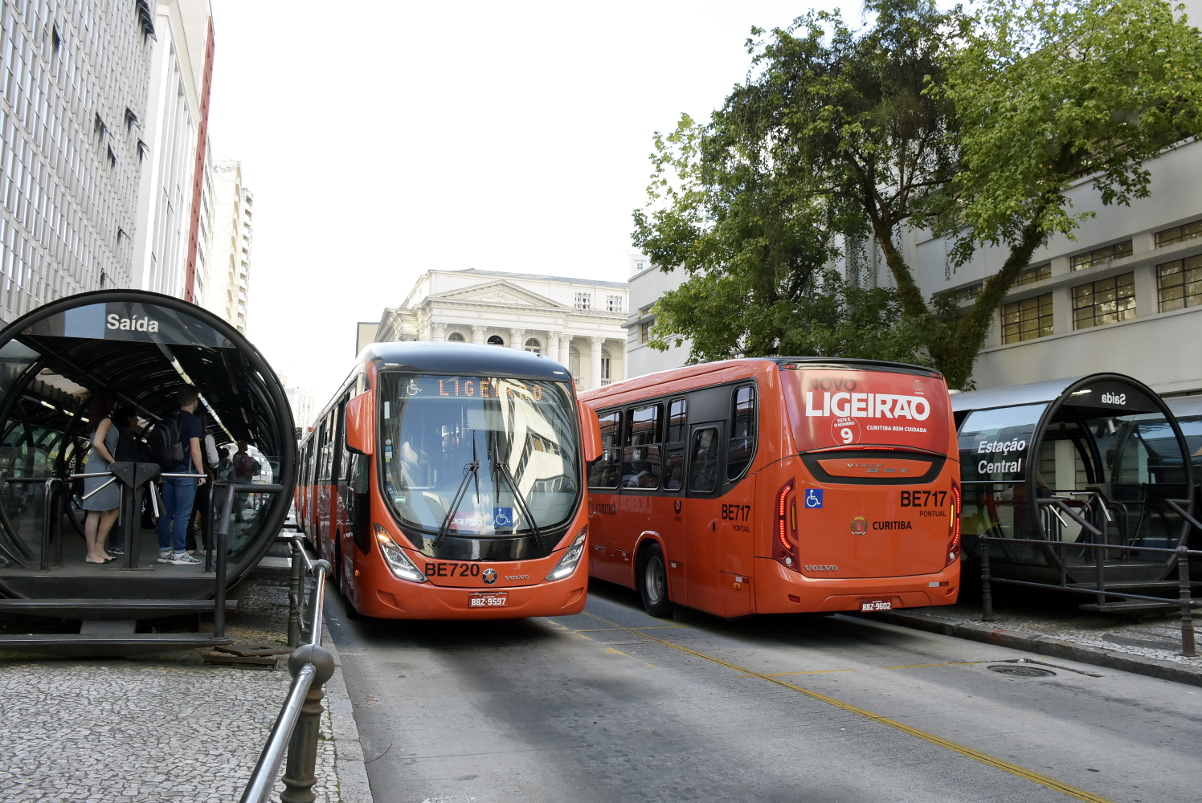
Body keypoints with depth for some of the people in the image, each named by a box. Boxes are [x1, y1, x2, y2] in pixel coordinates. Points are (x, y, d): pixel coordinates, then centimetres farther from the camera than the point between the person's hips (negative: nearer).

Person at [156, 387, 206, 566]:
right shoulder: (193, 420, -9)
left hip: (168, 471, 7)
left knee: (166, 513, 9)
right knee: (182, 514, -5)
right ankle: (179, 553, -4)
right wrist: (201, 473, -8)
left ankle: (164, 551, 13)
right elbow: (194, 450, -14)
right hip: (185, 472, -7)